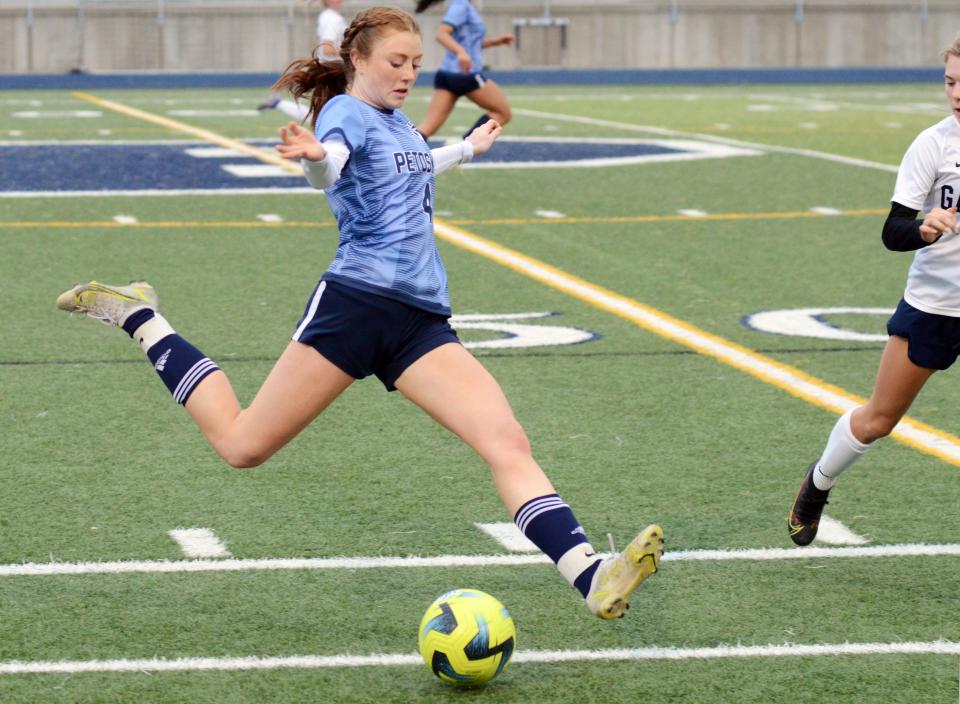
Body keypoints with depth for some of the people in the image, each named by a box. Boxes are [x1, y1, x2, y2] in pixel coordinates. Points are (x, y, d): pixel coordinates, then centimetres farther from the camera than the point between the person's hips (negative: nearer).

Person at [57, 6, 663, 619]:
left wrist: (467, 149, 57)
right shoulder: (346, 112, -4)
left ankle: (593, 579, -21)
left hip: (423, 320, 7)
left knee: (510, 444, -11)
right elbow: (331, 167, -31)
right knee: (242, 444, 1)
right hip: (357, 304, -7)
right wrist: (313, 155, -54)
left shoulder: (397, 121, 20)